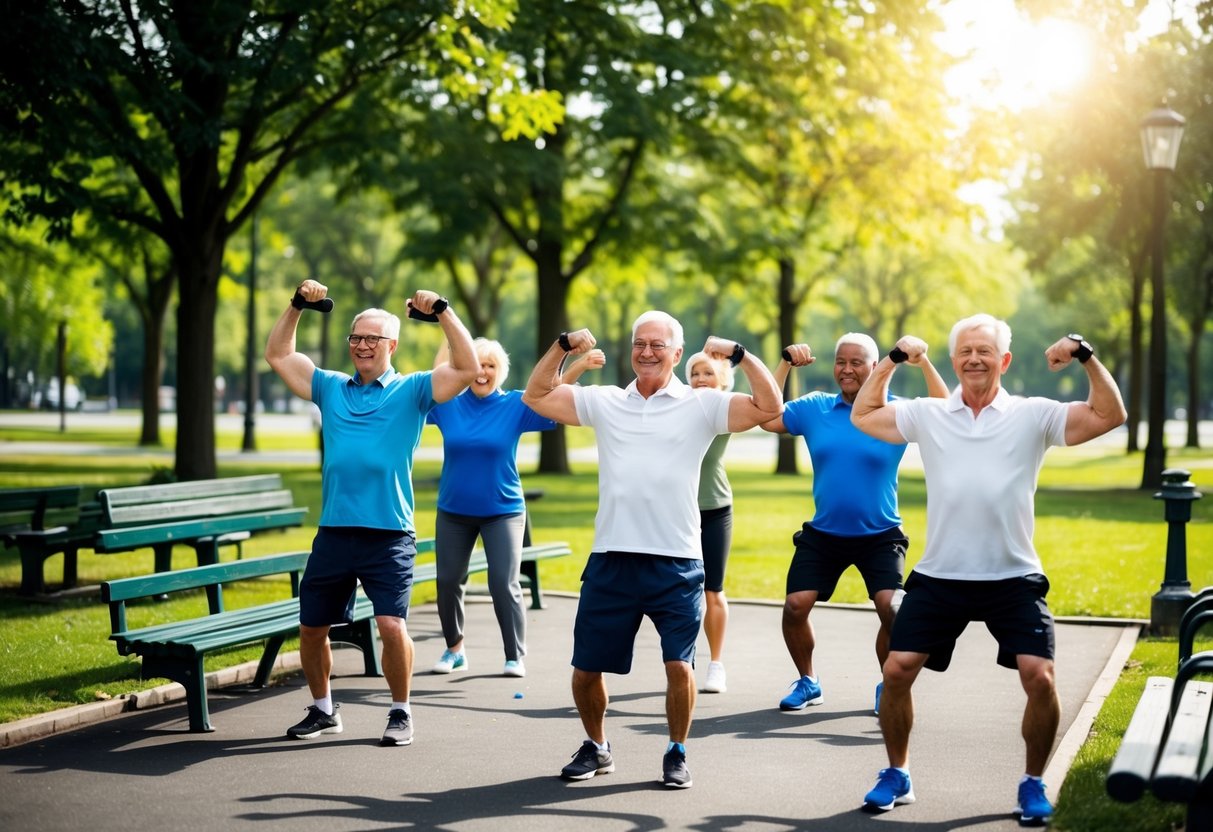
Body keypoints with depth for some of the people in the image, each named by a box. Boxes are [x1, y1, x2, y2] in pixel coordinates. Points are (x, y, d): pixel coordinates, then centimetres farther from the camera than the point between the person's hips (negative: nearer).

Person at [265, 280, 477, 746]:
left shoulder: (412, 390, 3)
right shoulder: (330, 388, 13)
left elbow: (467, 368, -8)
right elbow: (278, 356, 19)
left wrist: (443, 311, -12)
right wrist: (297, 306, 9)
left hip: (388, 536, -4)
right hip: (333, 533, 4)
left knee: (392, 625, -14)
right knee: (311, 626, 10)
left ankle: (401, 713, 7)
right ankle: (323, 710, 30)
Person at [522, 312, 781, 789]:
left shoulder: (701, 406, 4)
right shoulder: (604, 402, 11)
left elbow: (768, 407, -4)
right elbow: (536, 396, 14)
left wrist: (739, 354, -11)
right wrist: (563, 347, 3)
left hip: (677, 564, -2)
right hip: (610, 560, 3)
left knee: (679, 665, -7)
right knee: (586, 668, 7)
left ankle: (677, 754, 17)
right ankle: (596, 748, 31)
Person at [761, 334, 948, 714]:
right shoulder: (814, 408, 0)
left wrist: (924, 363, -24)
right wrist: (785, 365, -8)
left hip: (880, 536, -2)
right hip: (822, 534, 2)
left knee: (892, 610, -17)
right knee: (795, 607, -6)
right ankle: (807, 682, 21)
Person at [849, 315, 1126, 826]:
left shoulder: (1034, 415, 0)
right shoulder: (927, 415, 6)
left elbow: (1109, 416, -4)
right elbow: (862, 415, 12)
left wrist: (1086, 357, -14)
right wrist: (892, 359, 3)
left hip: (1014, 578, -2)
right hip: (938, 577, 2)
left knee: (1039, 678, -12)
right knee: (897, 670, -2)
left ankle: (1033, 784, 11)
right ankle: (897, 775, 19)